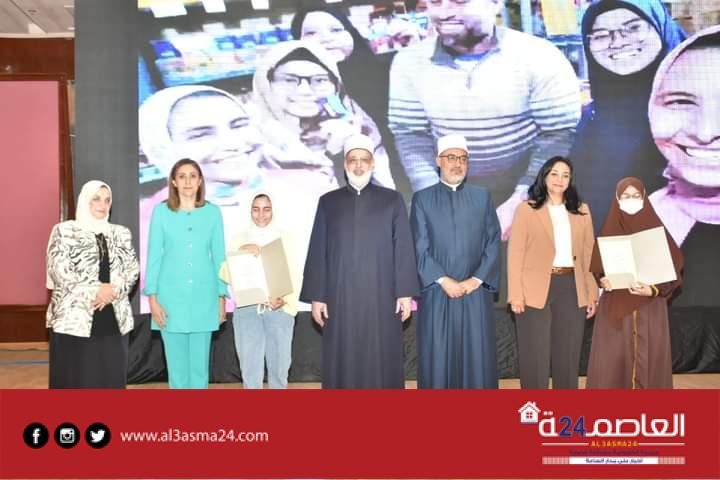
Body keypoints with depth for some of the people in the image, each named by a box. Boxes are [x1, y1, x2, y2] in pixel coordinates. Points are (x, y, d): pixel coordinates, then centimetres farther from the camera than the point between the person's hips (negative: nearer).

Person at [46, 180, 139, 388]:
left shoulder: (121, 233, 12)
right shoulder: (64, 231, 1)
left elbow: (132, 269, 6)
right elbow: (59, 271, -9)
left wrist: (114, 290, -12)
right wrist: (95, 290, -14)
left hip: (113, 318, 4)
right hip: (74, 317, -3)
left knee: (111, 377, 6)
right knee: (76, 378, -1)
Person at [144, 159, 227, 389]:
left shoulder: (212, 212, 3)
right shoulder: (161, 211, 0)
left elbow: (219, 257, 6)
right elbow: (153, 256, 1)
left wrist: (222, 297, 4)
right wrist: (152, 298, -4)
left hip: (203, 297, 1)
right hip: (171, 295, -1)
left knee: (200, 361, 6)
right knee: (176, 362, 5)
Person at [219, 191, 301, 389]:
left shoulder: (285, 238, 7)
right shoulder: (239, 239, 9)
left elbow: (294, 276, 2)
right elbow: (226, 275, -2)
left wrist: (284, 300, -14)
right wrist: (241, 252, -18)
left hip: (279, 310, 0)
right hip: (247, 310, 0)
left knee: (279, 366, 5)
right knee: (250, 369, -1)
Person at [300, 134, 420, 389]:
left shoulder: (392, 200, 6)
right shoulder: (328, 202, 8)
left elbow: (404, 248, 2)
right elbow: (317, 252, 6)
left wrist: (405, 292, -4)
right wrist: (316, 296, 0)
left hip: (381, 296, -1)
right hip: (340, 297, 1)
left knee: (382, 362, 2)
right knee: (343, 363, 3)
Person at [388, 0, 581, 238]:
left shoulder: (540, 58, -15)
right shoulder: (409, 62, -6)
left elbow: (560, 136, -15)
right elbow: (411, 137, -4)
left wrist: (520, 200, -22)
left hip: (533, 201, -2)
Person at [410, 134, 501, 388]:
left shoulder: (482, 197, 10)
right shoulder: (422, 199, 4)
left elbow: (493, 242, 4)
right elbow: (419, 248, -2)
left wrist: (477, 279, -7)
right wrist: (444, 281, -11)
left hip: (476, 293, 2)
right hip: (436, 293, -1)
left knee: (477, 358, 3)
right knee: (437, 358, 2)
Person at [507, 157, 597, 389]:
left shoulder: (581, 211, 11)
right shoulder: (527, 209, 1)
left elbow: (588, 253, 11)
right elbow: (515, 254, -3)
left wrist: (592, 293, 5)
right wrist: (516, 294, -10)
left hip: (572, 288, 3)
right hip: (536, 290, -3)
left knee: (568, 354, 10)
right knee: (535, 356, 2)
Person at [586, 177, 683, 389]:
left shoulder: (656, 229, 2)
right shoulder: (608, 231, 4)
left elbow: (674, 266, 0)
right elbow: (597, 268, 7)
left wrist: (654, 290, -16)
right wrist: (603, 280, -15)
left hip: (649, 307, 0)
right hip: (615, 307, 0)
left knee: (648, 358, 0)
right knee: (612, 360, -2)